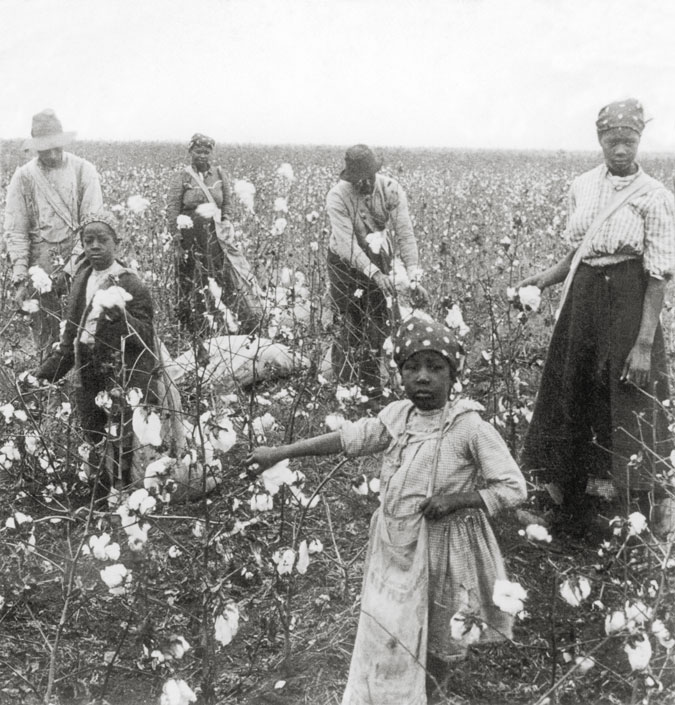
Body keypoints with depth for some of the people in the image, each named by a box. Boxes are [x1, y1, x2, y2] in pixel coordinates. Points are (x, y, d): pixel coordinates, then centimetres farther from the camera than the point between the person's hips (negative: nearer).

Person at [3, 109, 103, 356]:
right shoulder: (23, 177, 5)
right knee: (46, 340, 3)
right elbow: (15, 231, 2)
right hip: (40, 264, 1)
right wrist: (20, 278, -10)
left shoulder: (83, 171, 2)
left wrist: (70, 268, -12)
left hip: (78, 261, -1)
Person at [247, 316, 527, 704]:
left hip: (443, 547, -4)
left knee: (440, 625, 19)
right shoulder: (397, 415, -6)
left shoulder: (470, 427, -20)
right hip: (395, 545, 4)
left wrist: (457, 500, -26)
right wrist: (279, 453, -7)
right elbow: (347, 437, -4)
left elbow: (514, 487, -17)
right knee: (386, 635, 14)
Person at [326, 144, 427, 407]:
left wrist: (413, 277, -31)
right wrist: (375, 275, -44)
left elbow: (405, 234, -20)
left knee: (381, 324, 1)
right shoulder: (337, 197, -25)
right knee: (350, 326, -3)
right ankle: (345, 385, 15)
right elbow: (347, 244, -32)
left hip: (379, 259, 3)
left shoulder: (391, 189, -18)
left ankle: (372, 390, 14)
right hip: (346, 262, -3)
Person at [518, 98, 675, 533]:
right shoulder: (582, 187, 5)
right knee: (572, 396, 13)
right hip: (582, 298, 5)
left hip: (628, 302, -5)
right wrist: (548, 278, -2)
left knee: (627, 406, 2)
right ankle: (572, 505, 32)